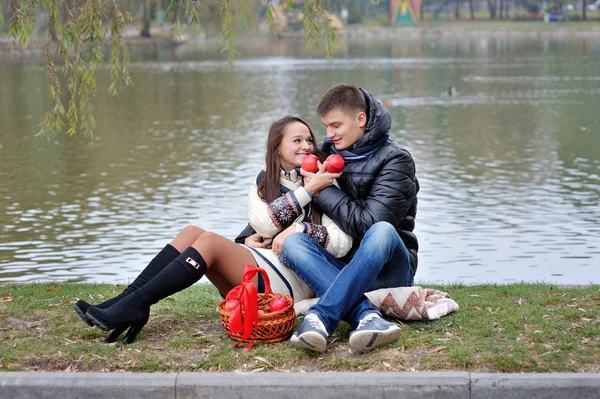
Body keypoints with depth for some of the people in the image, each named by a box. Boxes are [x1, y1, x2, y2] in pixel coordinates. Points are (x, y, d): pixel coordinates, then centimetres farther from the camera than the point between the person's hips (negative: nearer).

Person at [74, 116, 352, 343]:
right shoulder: (262, 187, 17)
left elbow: (343, 244, -7)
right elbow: (264, 223, -5)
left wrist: (301, 228, -20)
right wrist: (305, 191, -12)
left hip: (293, 281, -5)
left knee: (209, 241, -24)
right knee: (191, 233, -14)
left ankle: (135, 306, -28)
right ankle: (126, 300, -22)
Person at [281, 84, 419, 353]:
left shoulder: (395, 160, -7)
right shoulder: (326, 153, 9)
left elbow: (366, 223, -18)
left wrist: (323, 191, -10)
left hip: (387, 269, -5)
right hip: (342, 267, 5)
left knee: (382, 231, -36)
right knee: (293, 243, -23)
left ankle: (321, 316, -42)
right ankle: (367, 316, -42)